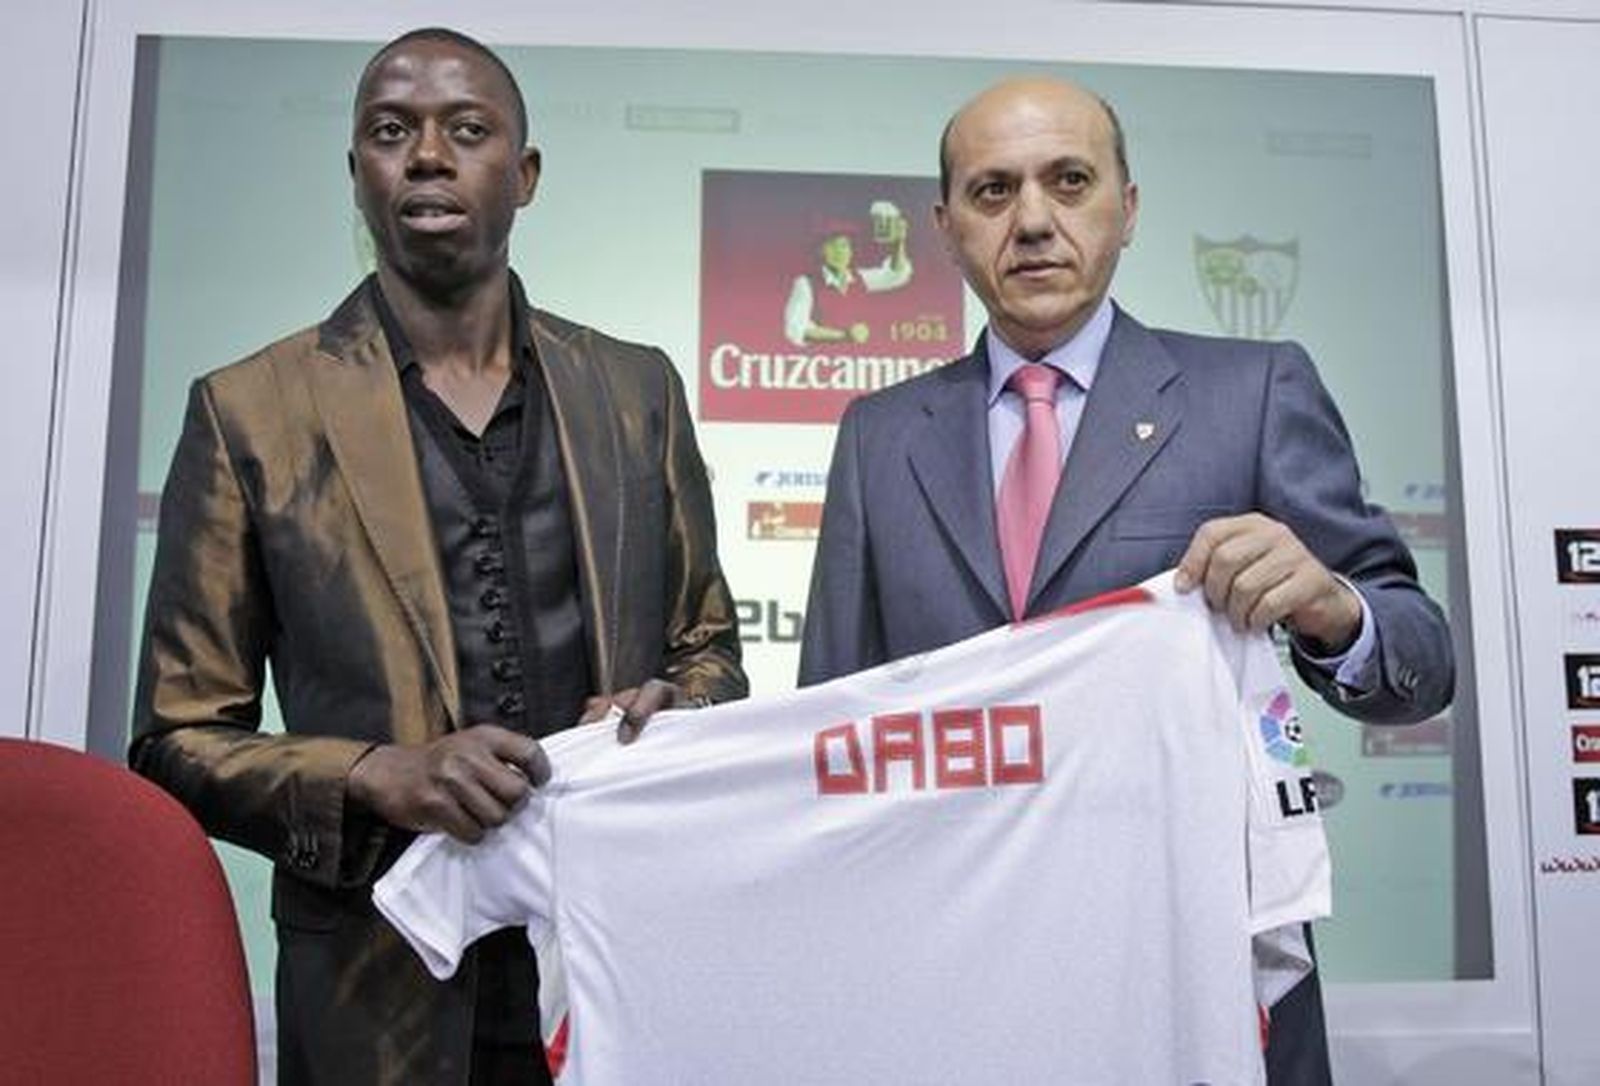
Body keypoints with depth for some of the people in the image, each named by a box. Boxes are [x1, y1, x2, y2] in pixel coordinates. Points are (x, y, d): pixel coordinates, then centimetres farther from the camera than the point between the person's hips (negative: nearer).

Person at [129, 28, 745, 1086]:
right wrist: (376, 777, -18)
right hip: (381, 992, -2)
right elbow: (179, 739, 0)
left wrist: (674, 716, -10)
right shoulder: (250, 411, -3)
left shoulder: (638, 389, 4)